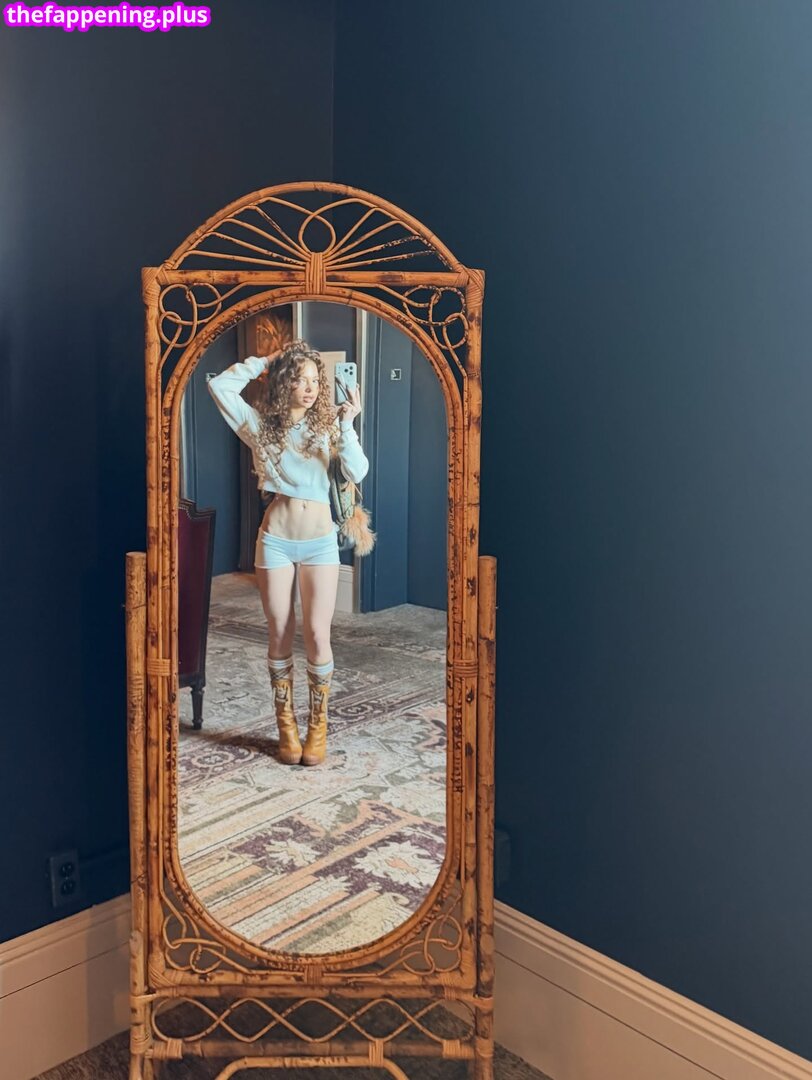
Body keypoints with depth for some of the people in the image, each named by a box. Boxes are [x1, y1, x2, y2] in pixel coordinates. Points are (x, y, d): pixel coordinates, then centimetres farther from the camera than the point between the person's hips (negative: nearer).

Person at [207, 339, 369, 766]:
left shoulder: (327, 424, 2)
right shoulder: (261, 425, 1)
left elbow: (357, 473, -11)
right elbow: (219, 385, -7)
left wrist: (347, 425, -21)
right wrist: (263, 360, -4)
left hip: (320, 539, 0)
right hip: (276, 538, 0)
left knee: (317, 635, -3)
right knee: (280, 636, 6)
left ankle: (318, 726, 14)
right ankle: (286, 725, 21)